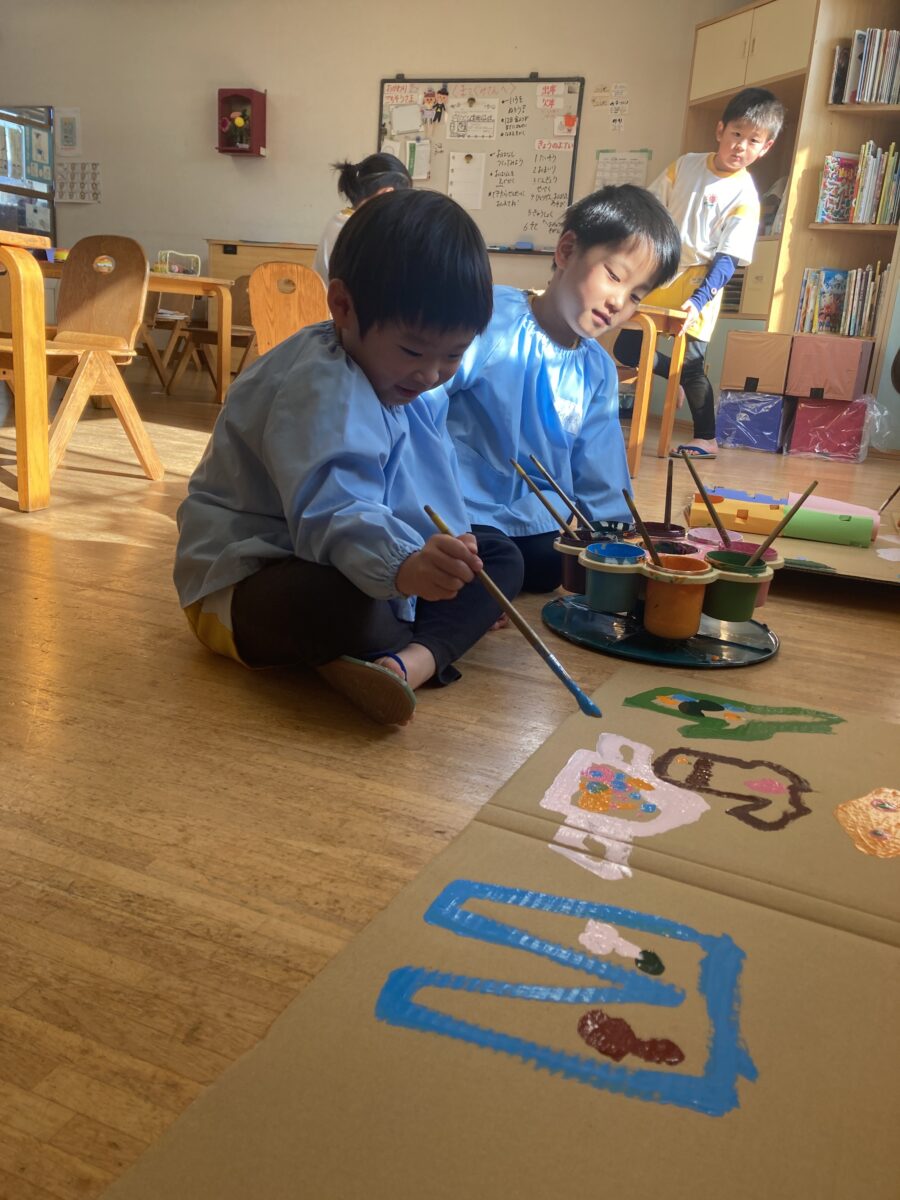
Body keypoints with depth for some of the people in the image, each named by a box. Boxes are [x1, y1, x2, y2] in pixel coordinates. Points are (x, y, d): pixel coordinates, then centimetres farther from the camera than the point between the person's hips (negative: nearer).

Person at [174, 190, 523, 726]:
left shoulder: (390, 376, 8)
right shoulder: (321, 390, -24)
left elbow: (421, 493, 20)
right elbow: (331, 513, -41)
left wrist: (448, 562, 15)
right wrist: (402, 566, -58)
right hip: (240, 591, -10)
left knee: (503, 559, 4)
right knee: (336, 599, -45)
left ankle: (408, 660, -22)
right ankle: (436, 647, -13)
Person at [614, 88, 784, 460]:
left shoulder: (744, 197, -9)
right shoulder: (686, 165, 3)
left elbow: (727, 259, -14)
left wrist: (698, 300, -26)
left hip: (696, 284, -5)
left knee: (692, 365, -6)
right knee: (626, 350, 6)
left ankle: (707, 439, 11)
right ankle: (678, 375, 34)